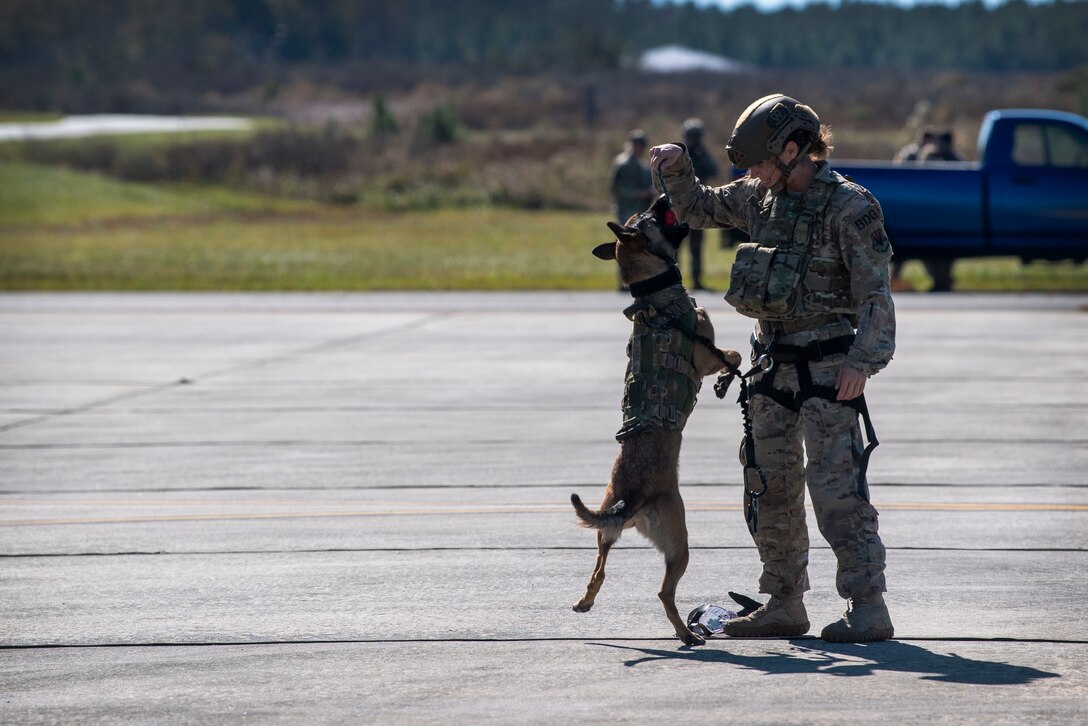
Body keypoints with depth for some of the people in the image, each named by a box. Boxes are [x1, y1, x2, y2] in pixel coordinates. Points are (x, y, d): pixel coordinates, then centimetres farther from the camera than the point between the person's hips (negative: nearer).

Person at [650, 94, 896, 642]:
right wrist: (676, 169, 5)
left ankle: (869, 610, -11)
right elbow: (696, 209, 24)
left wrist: (864, 360, -24)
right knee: (771, 489, 10)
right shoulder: (759, 198, 9)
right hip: (772, 365, 8)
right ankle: (784, 606, 19)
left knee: (836, 489, -12)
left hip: (827, 366, -8)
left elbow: (875, 294, -13)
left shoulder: (849, 208, -12)